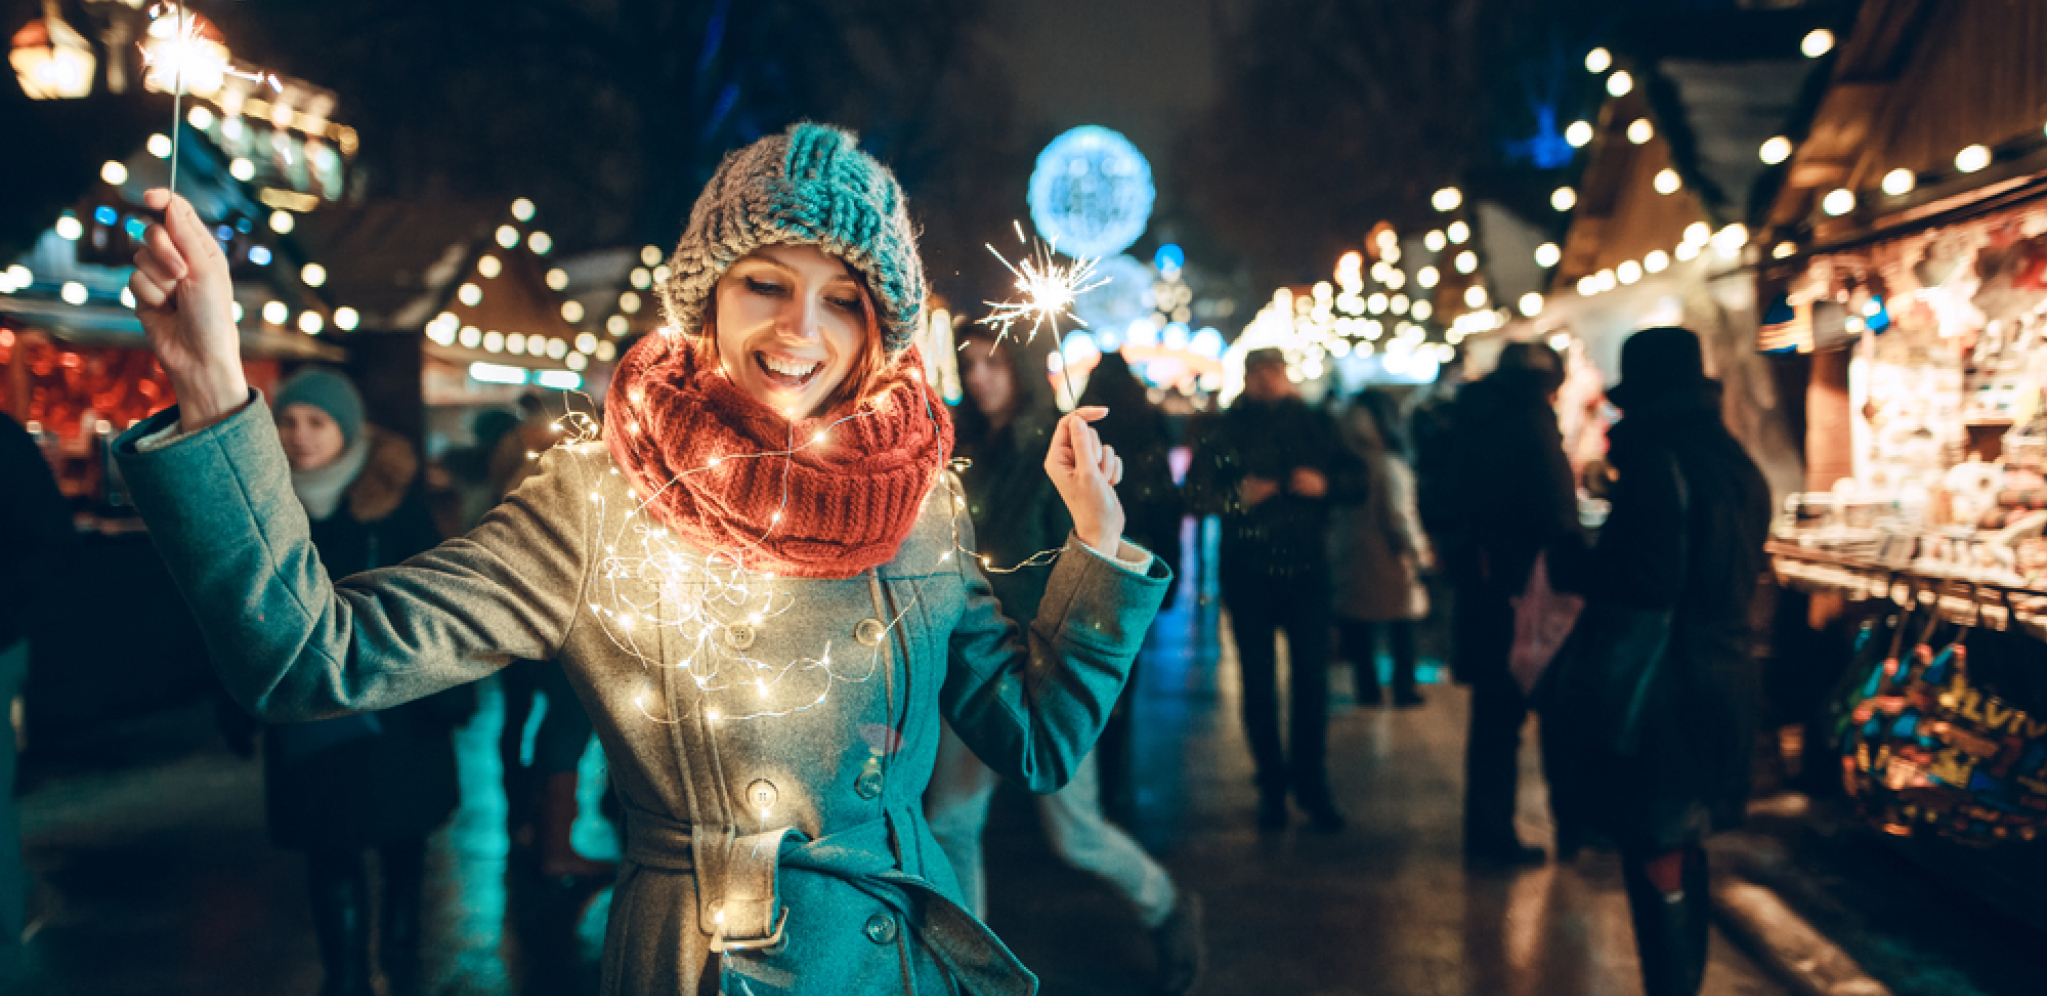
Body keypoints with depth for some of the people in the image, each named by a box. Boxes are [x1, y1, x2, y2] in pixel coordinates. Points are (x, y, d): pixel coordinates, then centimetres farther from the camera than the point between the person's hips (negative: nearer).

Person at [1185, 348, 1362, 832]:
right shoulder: (1226, 429, 3)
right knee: (1258, 680, 5)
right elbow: (1197, 490, -2)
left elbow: (1356, 478, 8)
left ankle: (1311, 783, 11)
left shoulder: (1315, 424, 8)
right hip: (1247, 570, 0)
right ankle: (1271, 784, 17)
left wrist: (1325, 484, -12)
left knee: (1312, 678, -2)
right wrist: (1238, 495, -20)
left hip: (1306, 568, 1)